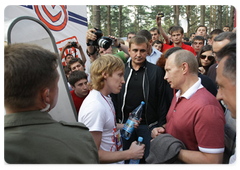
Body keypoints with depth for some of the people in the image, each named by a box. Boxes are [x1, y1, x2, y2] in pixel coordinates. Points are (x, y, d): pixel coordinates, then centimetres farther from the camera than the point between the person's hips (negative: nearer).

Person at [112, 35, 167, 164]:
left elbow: (162, 100, -3)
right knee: (126, 159, 17)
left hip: (149, 124, -2)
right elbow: (115, 98, 6)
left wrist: (161, 125, -6)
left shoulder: (156, 71, -4)